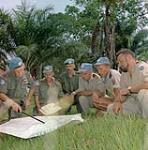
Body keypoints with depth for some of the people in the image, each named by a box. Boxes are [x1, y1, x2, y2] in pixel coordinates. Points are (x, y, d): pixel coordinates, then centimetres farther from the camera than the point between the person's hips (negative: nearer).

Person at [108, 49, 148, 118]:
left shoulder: (142, 67, -14)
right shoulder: (124, 75, 12)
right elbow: (123, 93, 12)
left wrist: (129, 89, -21)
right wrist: (118, 101, -11)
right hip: (135, 103, 8)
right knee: (111, 108, -1)